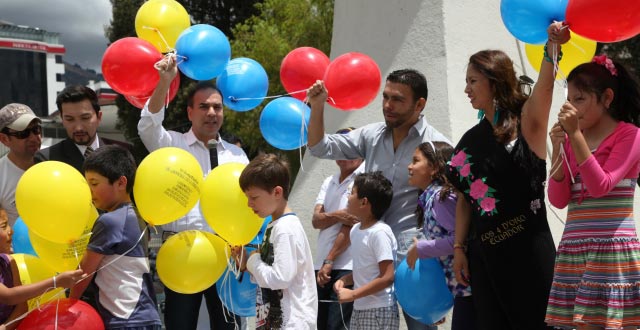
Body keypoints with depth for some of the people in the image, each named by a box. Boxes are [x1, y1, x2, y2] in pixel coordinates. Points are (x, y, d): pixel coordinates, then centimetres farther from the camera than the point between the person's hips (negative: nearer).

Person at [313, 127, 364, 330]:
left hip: (347, 267, -7)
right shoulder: (329, 182, 18)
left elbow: (352, 224, -9)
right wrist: (337, 216, -16)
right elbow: (316, 220, 6)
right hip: (322, 266, 7)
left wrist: (329, 261, -10)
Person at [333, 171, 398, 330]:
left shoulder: (380, 232, -18)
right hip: (359, 310, 9)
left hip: (380, 312, -9)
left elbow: (387, 277, -21)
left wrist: (352, 294, -19)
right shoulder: (356, 230, 8)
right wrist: (344, 280, 1)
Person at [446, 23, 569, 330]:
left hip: (526, 247, -6)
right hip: (483, 253, 6)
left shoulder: (525, 121, -3)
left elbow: (545, 86, -23)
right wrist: (459, 248, 7)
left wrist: (553, 45, -40)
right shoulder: (471, 138, 13)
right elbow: (465, 198, 13)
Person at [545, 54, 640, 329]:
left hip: (612, 247, -5)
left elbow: (601, 186, -14)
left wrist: (575, 135, -15)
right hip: (574, 249, 5)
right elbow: (558, 200, 7)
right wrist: (558, 149, -3)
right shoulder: (571, 141, 13)